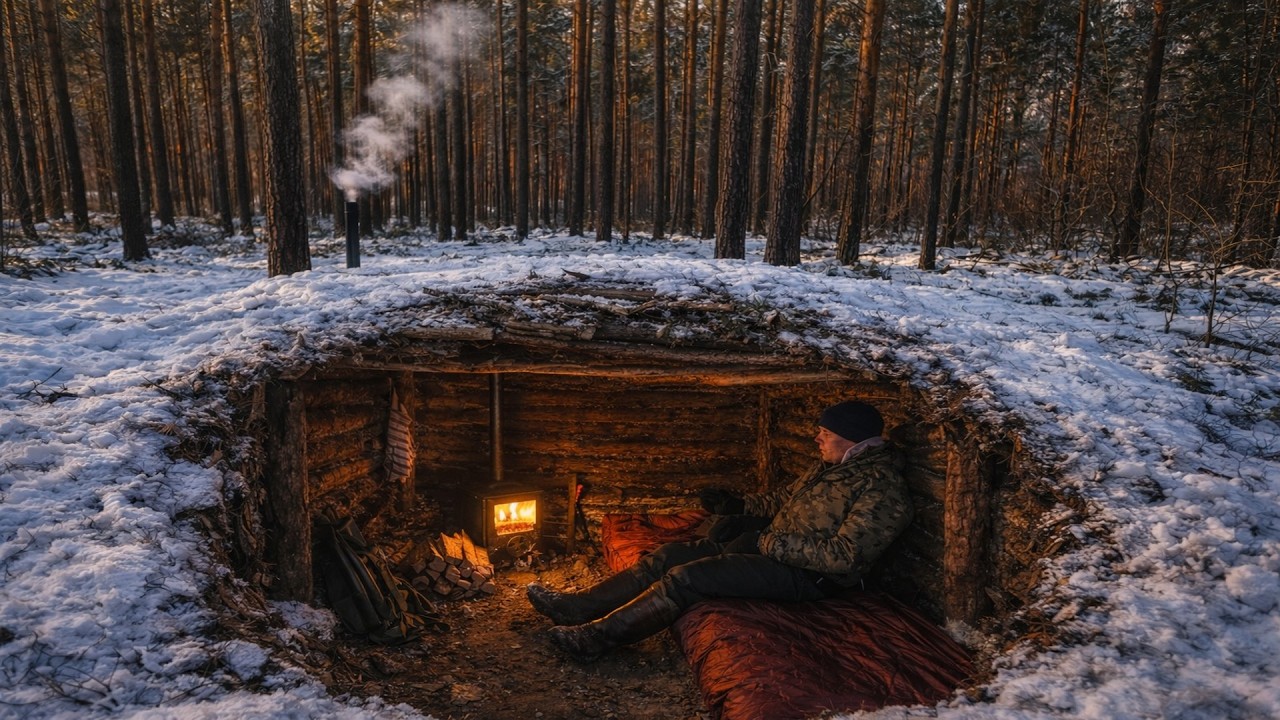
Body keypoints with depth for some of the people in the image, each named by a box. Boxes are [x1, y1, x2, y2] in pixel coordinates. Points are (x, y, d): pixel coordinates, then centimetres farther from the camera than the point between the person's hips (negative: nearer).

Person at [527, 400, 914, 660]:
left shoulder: (882, 490, -15)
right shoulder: (833, 467, 12)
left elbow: (844, 557, -23)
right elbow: (783, 499, 22)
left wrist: (772, 543, -22)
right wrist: (737, 505, 7)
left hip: (802, 574, -9)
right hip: (772, 545, 9)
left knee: (686, 577, -22)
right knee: (668, 555, -3)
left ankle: (596, 637, -12)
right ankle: (577, 607, 0)